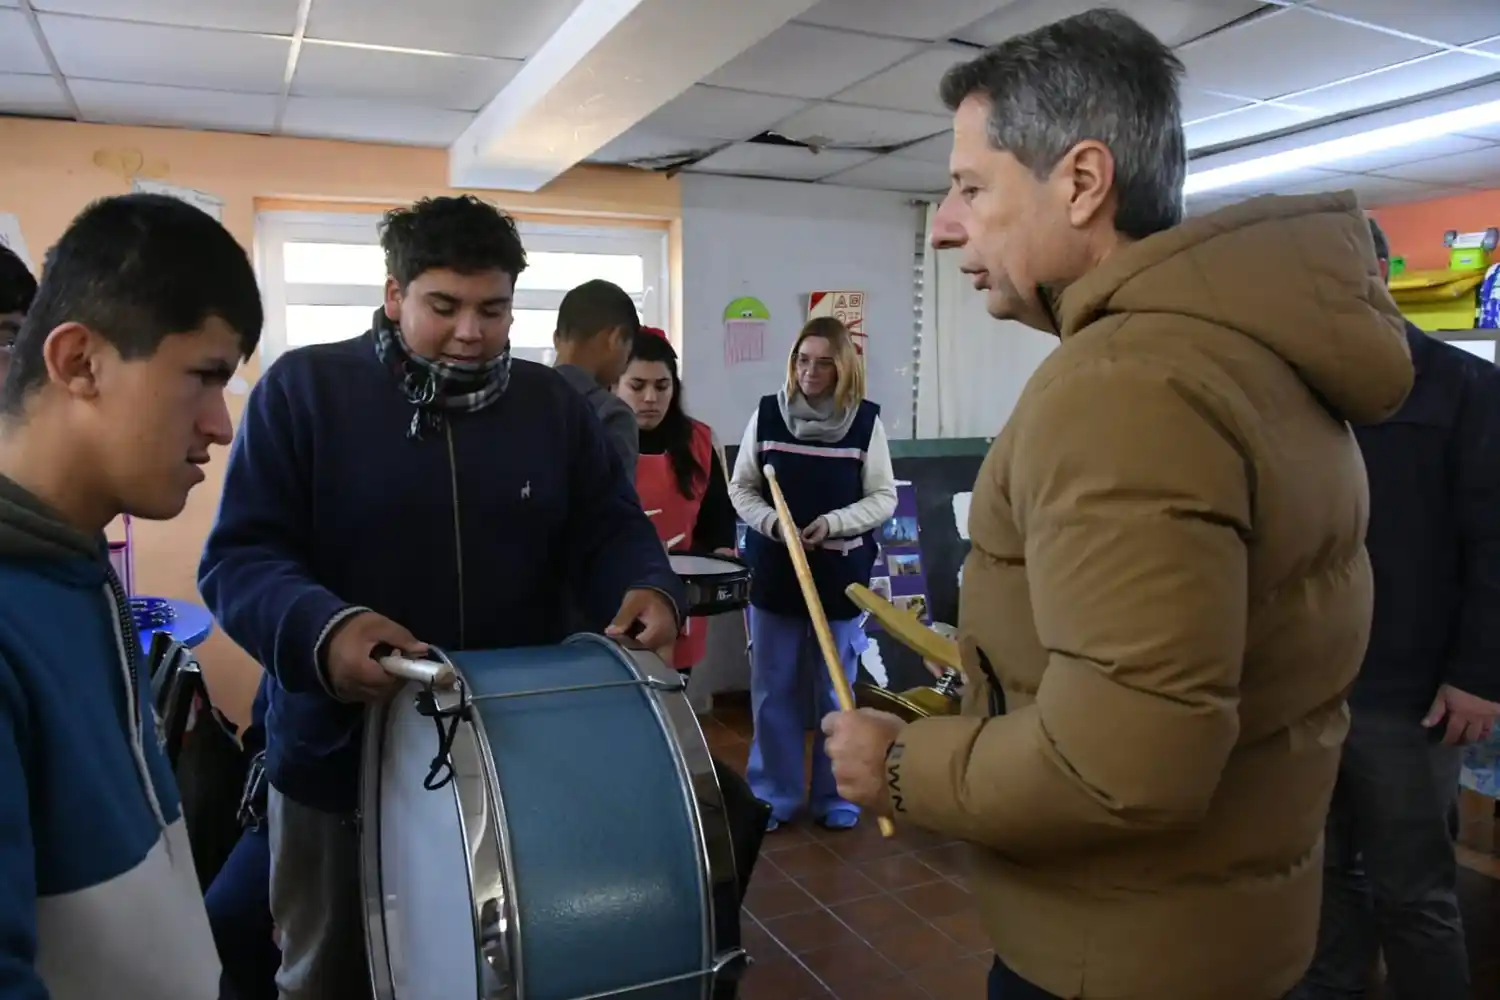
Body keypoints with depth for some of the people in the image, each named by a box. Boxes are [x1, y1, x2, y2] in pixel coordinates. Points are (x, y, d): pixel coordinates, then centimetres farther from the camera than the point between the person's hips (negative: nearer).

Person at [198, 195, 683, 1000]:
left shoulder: (552, 403, 3)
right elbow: (240, 555, -13)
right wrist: (321, 629, -33)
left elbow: (609, 527, 3)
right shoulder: (303, 388, -9)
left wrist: (646, 587, -20)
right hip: (341, 755, -2)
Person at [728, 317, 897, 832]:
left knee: (836, 693, 11)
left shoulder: (867, 420, -5)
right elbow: (741, 487, 4)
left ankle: (836, 796, 26)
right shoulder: (766, 413, -1)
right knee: (773, 691, 9)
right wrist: (770, 522, -15)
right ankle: (774, 795, 24)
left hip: (840, 575, -1)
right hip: (774, 572, 1)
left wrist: (833, 523, -18)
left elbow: (883, 498, -3)